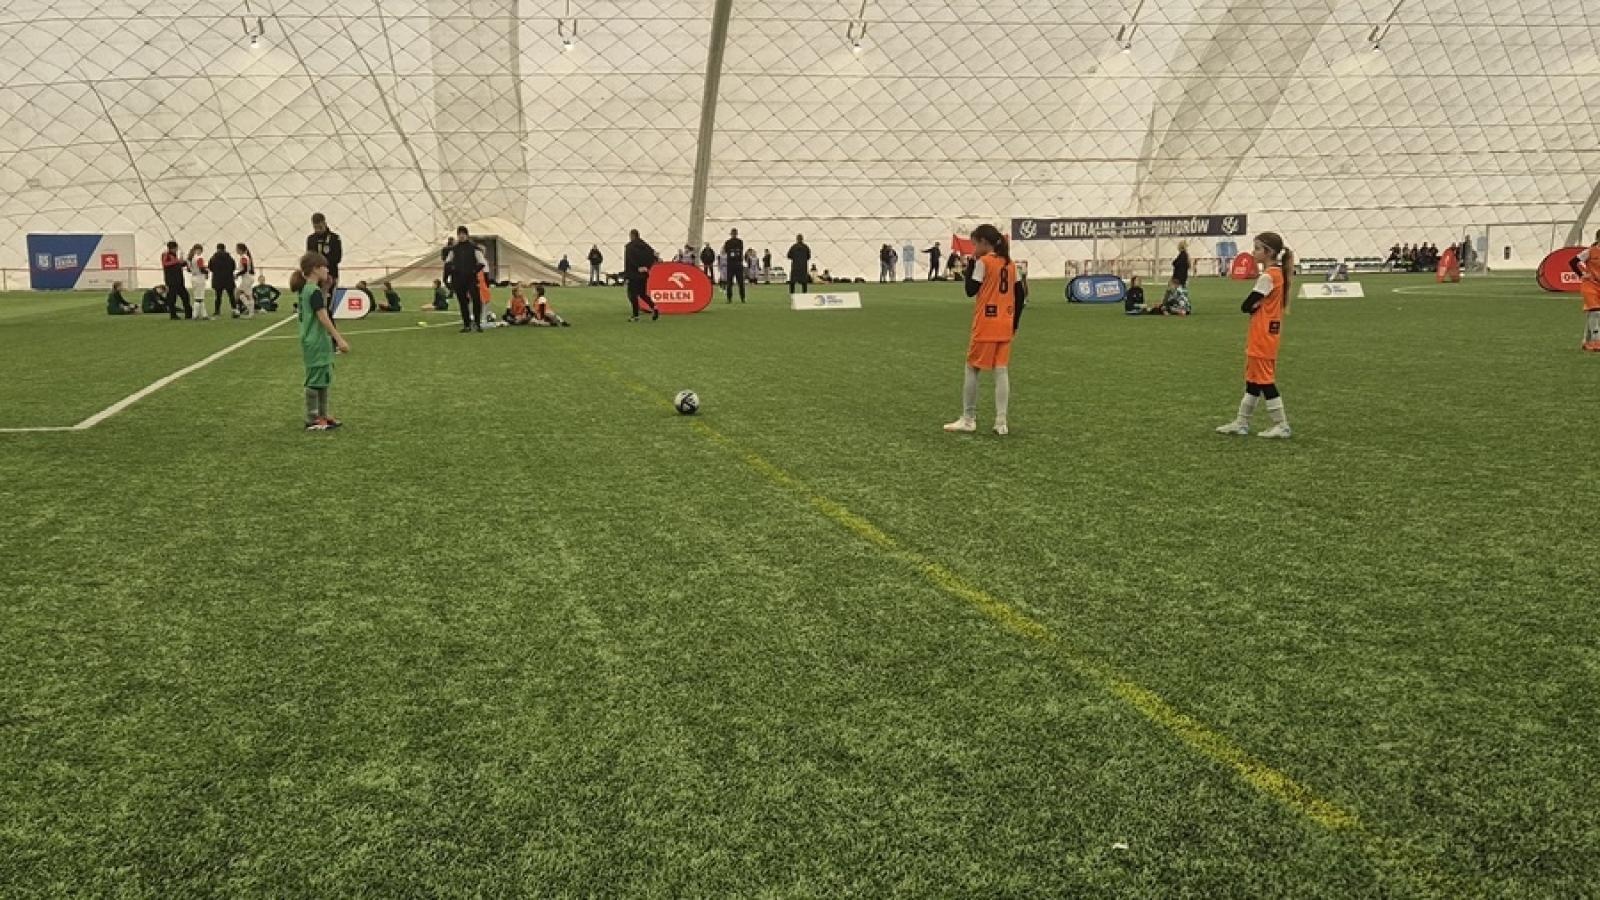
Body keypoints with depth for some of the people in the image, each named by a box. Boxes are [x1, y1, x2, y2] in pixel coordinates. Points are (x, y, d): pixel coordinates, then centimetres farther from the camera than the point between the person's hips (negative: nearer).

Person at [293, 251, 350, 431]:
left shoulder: (306, 290, 12)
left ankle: (322, 416, 24)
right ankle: (312, 420, 4)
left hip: (313, 342, 10)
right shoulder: (315, 291, -17)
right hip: (316, 343, -10)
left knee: (323, 379, 16)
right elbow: (324, 318, -22)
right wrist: (339, 339, -24)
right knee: (315, 380, -3)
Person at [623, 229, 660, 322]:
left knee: (633, 295, 2)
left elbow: (628, 261, -20)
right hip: (644, 274, 6)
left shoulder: (629, 246, -10)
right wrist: (647, 267, 2)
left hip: (634, 274, -6)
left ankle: (635, 315, 1)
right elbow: (653, 255, 1)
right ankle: (654, 308, -1)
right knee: (642, 294, 16)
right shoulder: (645, 245, 8)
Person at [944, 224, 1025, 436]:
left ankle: (968, 420, 9)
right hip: (1005, 326, 6)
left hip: (985, 325, -6)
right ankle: (1002, 422, 3)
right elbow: (1021, 295, 11)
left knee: (972, 369, 6)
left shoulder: (983, 262, -10)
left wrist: (971, 263, -2)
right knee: (1002, 371, 5)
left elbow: (970, 290, -10)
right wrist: (1015, 323, 17)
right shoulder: (1010, 264, 10)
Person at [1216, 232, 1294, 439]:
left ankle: (1282, 425, 3)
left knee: (1264, 380, -3)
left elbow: (1246, 306, -17)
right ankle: (1242, 423, 19)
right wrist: (1259, 305, -4)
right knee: (1253, 379, 13)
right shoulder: (1277, 273, 11)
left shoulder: (1267, 277, -19)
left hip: (1263, 338, -10)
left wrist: (1255, 305, 1)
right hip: (1262, 337, 10)